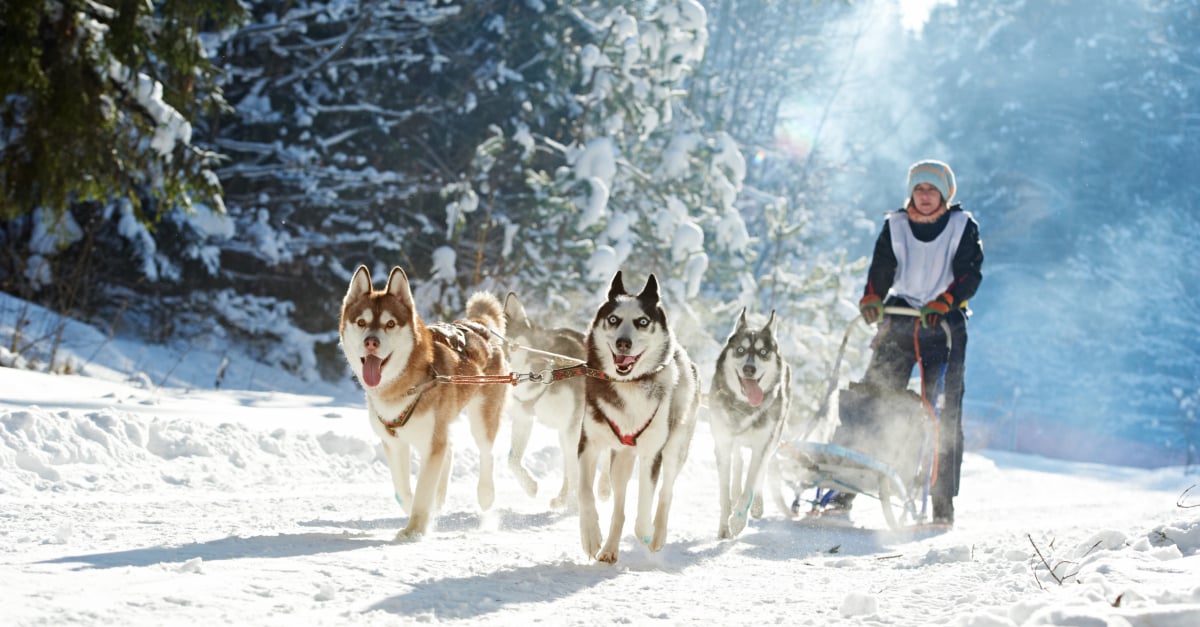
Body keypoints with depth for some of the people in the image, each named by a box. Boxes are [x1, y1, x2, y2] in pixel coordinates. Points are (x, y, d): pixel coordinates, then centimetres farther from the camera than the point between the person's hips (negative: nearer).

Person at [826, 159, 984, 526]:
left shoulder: (963, 226, 4)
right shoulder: (895, 226, 11)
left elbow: (970, 275, -6)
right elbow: (881, 269, 4)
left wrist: (942, 303, -22)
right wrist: (871, 298, -17)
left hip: (945, 325, -2)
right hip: (899, 320, 2)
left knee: (944, 414, -9)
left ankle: (943, 504, -6)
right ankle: (844, 490, -6)